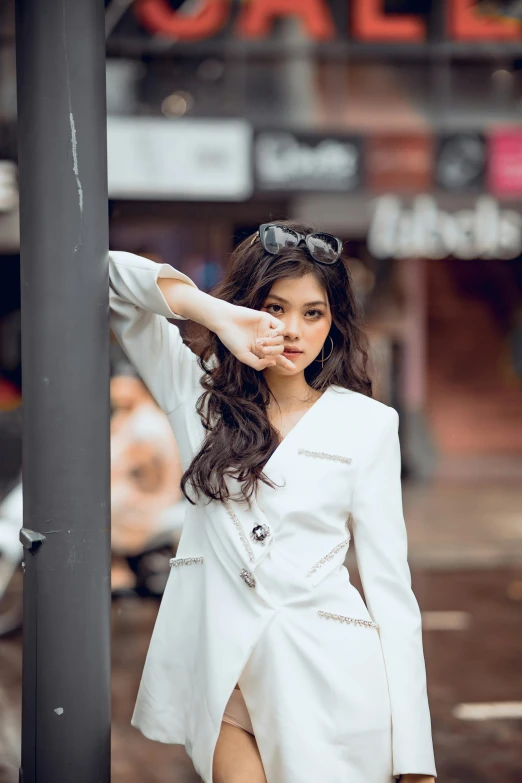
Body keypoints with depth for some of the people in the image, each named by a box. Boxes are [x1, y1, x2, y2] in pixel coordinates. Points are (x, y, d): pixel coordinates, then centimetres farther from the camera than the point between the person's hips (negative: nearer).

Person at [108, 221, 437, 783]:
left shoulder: (366, 424, 1)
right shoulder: (200, 392, 5)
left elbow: (388, 579, 0)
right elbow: (114, 277, 0)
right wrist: (218, 315, -16)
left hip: (325, 673, -1)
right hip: (218, 667, 1)